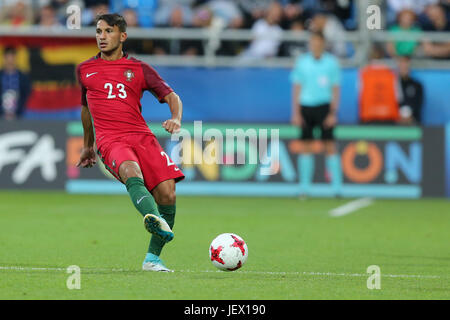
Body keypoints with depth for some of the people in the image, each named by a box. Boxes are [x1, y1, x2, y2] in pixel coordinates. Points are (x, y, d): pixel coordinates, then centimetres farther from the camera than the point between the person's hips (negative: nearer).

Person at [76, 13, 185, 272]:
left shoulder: (139, 69, 14)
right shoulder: (85, 70, 19)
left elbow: (171, 96, 10)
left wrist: (176, 119, -12)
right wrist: (88, 146, 39)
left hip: (142, 136, 2)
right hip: (110, 141, -2)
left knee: (167, 193, -14)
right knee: (131, 172, -36)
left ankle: (153, 259, 1)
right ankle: (154, 220, -66)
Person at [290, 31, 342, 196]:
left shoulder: (331, 62, 1)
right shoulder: (302, 62, 4)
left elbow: (335, 89, 2)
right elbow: (297, 88, 7)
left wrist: (333, 113, -6)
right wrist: (296, 113, 0)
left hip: (324, 107, -1)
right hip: (306, 107, 2)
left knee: (330, 146, -6)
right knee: (307, 147, 3)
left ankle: (336, 186, -4)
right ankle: (305, 187, 8)